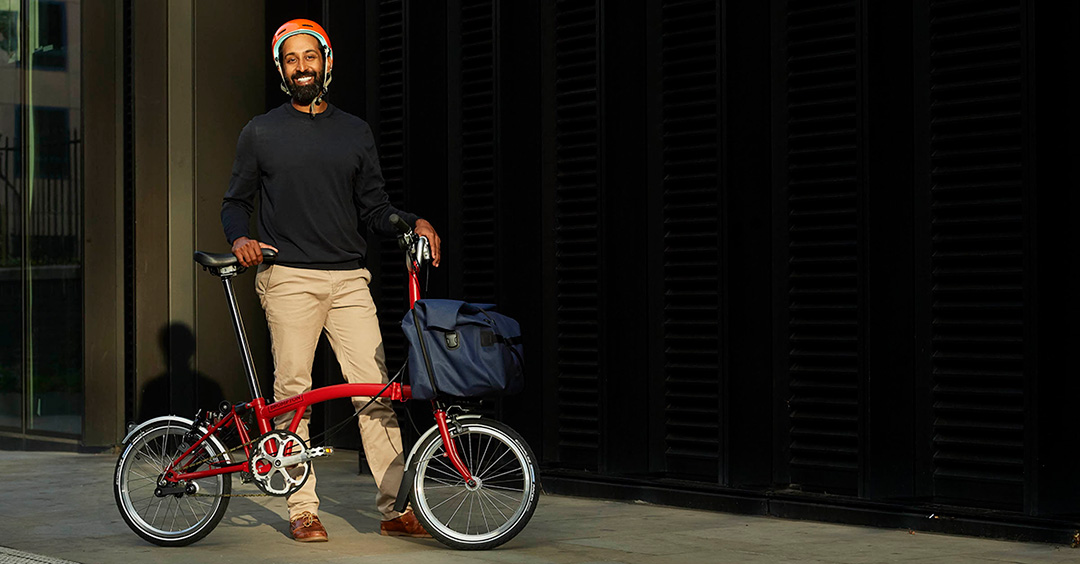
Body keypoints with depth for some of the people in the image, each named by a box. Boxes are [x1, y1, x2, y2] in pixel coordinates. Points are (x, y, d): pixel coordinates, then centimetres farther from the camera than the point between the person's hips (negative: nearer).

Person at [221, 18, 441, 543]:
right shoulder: (260, 133, 9)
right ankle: (302, 509, 5)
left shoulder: (355, 132, 15)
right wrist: (240, 238, -8)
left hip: (348, 278, 2)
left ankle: (396, 506, -2)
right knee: (292, 392, -3)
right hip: (288, 278, -2)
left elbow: (373, 207, 16)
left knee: (375, 390, -5)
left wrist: (414, 222, -2)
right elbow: (236, 201, 13)